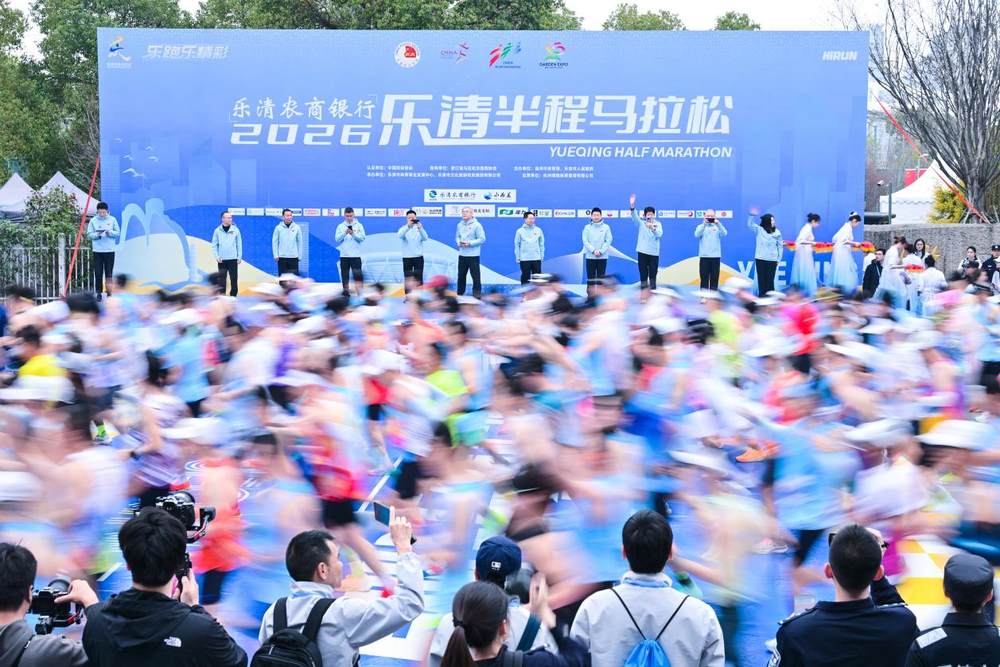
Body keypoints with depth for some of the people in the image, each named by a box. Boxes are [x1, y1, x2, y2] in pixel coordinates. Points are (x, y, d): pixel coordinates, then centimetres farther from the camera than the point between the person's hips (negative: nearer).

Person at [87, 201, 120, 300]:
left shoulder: (112, 220, 4)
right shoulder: (93, 221, 2)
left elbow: (118, 233, 5)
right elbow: (89, 235, 2)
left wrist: (110, 232, -14)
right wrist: (97, 235, -17)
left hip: (110, 250, 0)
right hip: (97, 250, 0)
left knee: (109, 273, 0)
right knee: (98, 273, 0)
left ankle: (109, 293, 6)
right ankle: (99, 293, 7)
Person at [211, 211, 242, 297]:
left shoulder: (235, 230, 1)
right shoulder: (217, 230, 1)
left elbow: (239, 244, 4)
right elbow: (214, 245, 4)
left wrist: (239, 257, -1)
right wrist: (217, 256, -6)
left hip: (233, 259, 0)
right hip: (222, 260, 0)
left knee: (234, 279, 1)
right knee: (221, 279, 0)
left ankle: (233, 296, 11)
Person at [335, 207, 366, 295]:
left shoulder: (359, 226, 4)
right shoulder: (340, 226, 7)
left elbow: (362, 238, -5)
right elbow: (337, 239, -3)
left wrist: (353, 234, -20)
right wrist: (344, 233, -19)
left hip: (356, 256, -2)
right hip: (344, 256, 2)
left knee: (358, 276, -5)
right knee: (345, 276, 5)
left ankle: (360, 295, -4)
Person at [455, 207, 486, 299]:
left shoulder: (476, 225, -8)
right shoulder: (460, 225, 10)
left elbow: (482, 239, -10)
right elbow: (457, 236, 19)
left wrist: (470, 243, -17)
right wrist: (459, 242, -4)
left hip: (473, 255, -5)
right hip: (462, 254, 5)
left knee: (475, 275, -6)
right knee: (461, 275, 11)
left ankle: (477, 293, 0)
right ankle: (460, 292, 21)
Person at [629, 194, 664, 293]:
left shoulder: (658, 224, 6)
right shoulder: (641, 223, 6)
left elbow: (659, 234, -10)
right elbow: (635, 217, -14)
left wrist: (652, 228, -30)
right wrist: (632, 207, -33)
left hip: (654, 252, 0)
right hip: (642, 251, 0)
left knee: (653, 273, 2)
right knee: (643, 272, 1)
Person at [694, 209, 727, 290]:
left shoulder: (717, 226, 9)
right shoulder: (700, 226, 6)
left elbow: (724, 233, -11)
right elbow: (697, 235, -14)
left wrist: (718, 224, -26)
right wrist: (704, 224, -24)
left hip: (716, 256, 1)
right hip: (704, 256, -1)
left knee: (714, 279, 2)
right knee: (704, 279, 0)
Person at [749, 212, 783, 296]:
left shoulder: (777, 232, 4)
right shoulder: (759, 229, 1)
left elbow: (780, 246, 9)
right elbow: (749, 224, -9)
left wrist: (779, 259, 5)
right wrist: (751, 215, -26)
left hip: (772, 260, 0)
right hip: (760, 259, 0)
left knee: (770, 280, 0)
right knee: (761, 279, 2)